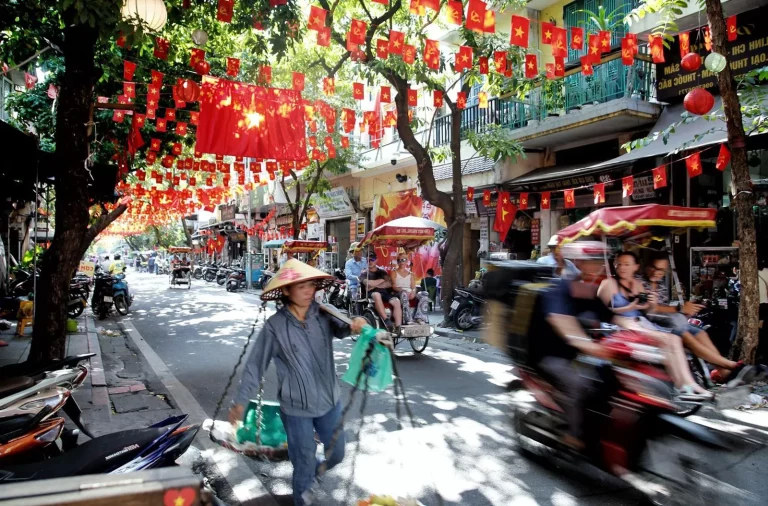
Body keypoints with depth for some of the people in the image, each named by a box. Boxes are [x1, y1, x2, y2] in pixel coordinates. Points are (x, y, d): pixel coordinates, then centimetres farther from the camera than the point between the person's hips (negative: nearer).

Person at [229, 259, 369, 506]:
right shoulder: (275, 326, -15)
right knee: (304, 463, 12)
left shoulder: (323, 313, -8)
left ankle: (316, 470, 56)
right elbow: (255, 365, -9)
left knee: (336, 454, 23)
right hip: (296, 408, -3)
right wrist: (240, 402, -8)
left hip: (330, 401, 4)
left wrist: (353, 326, -42)